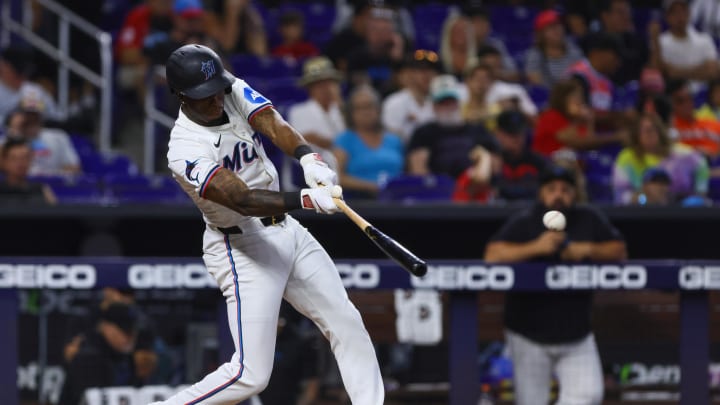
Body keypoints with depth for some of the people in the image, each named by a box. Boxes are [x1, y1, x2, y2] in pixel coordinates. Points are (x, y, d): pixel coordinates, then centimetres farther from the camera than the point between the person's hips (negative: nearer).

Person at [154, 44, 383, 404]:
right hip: (243, 247, -8)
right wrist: (305, 199, -49)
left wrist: (308, 158, -40)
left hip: (285, 229, 8)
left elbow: (274, 125, -20)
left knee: (346, 322, 8)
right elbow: (243, 200, -34)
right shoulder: (185, 151, -25)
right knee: (250, 375, -12)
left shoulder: (234, 91, -4)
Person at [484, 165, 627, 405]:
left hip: (577, 337, 3)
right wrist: (535, 248, -28)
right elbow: (492, 255, -19)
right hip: (529, 337, -3)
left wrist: (588, 250, -13)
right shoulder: (523, 223, -6)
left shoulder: (590, 220, 4)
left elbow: (619, 250, 4)